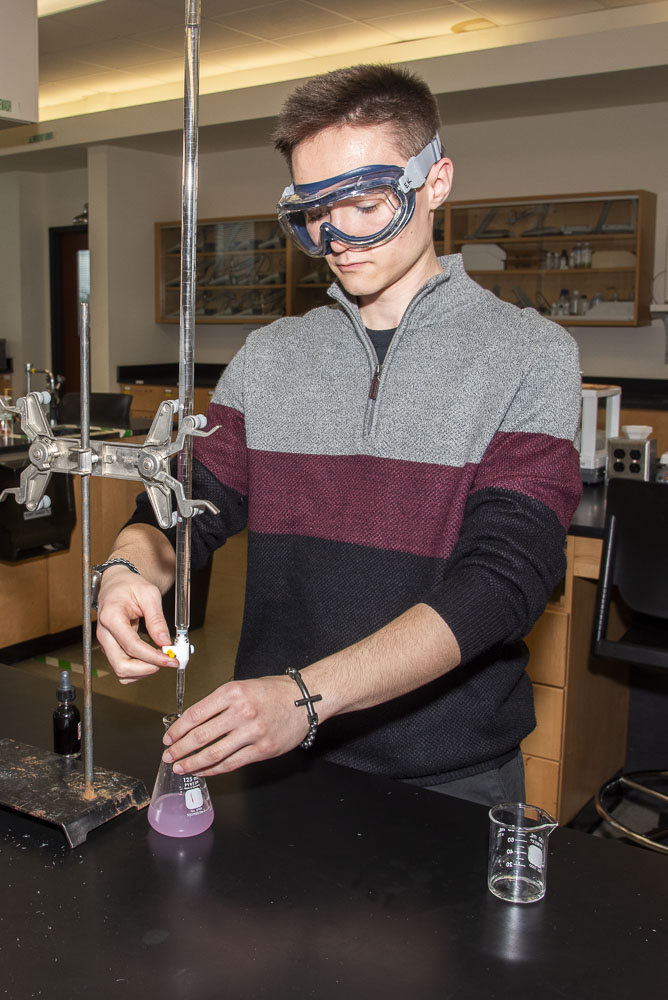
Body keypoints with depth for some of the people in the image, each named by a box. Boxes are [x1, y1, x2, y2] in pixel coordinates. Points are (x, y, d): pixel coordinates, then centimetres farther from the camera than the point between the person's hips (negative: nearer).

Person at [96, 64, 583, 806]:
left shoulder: (529, 356, -10)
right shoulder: (268, 357, 3)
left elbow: (502, 577, -20)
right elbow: (188, 508, 0)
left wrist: (307, 695, -31)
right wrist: (133, 568, -25)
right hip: (278, 755, 3)